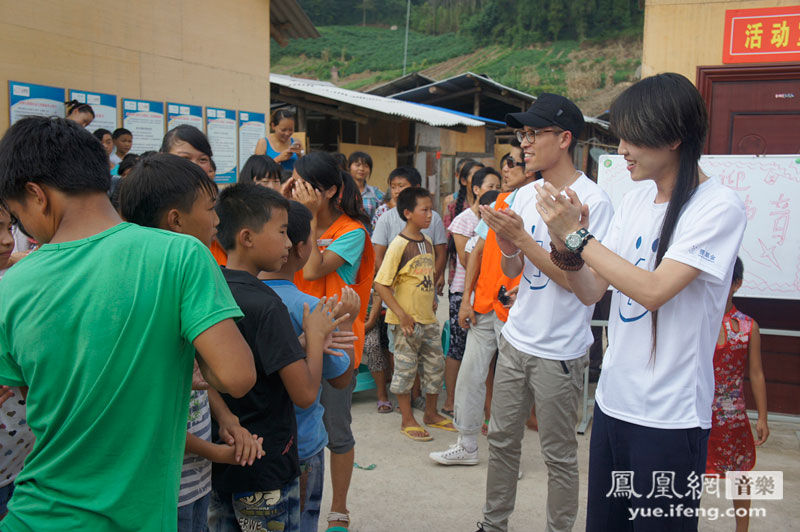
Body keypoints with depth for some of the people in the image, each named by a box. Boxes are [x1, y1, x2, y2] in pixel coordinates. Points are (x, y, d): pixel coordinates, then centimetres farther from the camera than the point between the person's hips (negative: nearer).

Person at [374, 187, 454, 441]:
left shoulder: (427, 242, 7)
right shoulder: (399, 245, -15)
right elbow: (380, 284, -18)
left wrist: (432, 302, 15)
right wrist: (401, 313, -20)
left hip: (428, 318, 7)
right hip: (407, 320, -7)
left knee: (436, 365, 14)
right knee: (405, 368, 4)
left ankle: (431, 413, 31)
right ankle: (407, 420, 18)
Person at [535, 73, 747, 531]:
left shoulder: (719, 206, -13)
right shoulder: (634, 202, 8)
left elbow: (653, 290, -23)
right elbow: (591, 291, 9)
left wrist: (577, 235, -18)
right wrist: (566, 242, -9)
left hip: (669, 417, -6)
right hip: (613, 402, 7)